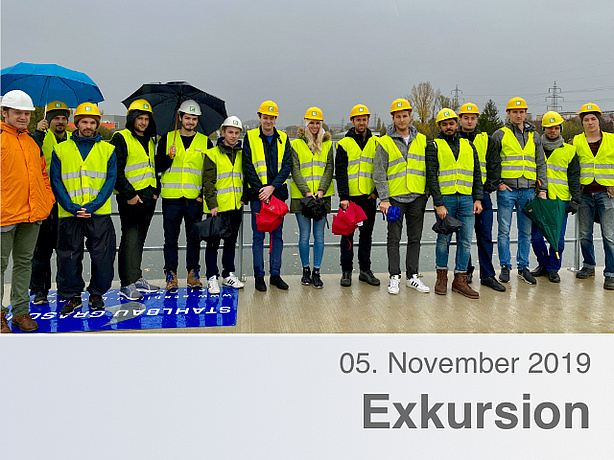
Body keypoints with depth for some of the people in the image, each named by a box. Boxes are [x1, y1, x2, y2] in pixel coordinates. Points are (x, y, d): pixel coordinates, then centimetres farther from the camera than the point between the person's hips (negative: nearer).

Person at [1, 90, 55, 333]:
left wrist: (48, 199, 13)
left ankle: (20, 311, 22)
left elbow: (42, 173, 23)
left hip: (32, 213, 6)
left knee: (24, 262, 13)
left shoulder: (32, 141, 15)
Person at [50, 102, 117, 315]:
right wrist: (72, 207, -11)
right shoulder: (61, 149, 8)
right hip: (69, 213, 1)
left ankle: (97, 294, 19)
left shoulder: (108, 150, 7)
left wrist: (92, 206, -11)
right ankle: (72, 296, 21)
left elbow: (110, 180, 0)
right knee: (69, 256, 6)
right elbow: (56, 181, 3)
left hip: (99, 213, -1)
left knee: (102, 256, 1)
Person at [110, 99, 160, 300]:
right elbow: (117, 170, -11)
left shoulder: (150, 141, 18)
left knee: (139, 239, 13)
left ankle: (136, 278, 22)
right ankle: (127, 284, -5)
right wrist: (129, 194, -17)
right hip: (130, 198, -7)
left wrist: (156, 189, 10)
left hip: (148, 198, 7)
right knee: (130, 239, -8)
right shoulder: (121, 138, -4)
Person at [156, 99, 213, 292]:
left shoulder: (205, 142, 9)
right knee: (171, 238, 3)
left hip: (195, 199, 1)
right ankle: (171, 275, 12)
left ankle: (193, 274, 18)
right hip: (171, 198, 0)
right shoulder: (167, 139, 8)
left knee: (194, 238, 7)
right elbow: (158, 167, 6)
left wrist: (204, 194, -2)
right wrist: (169, 157, -14)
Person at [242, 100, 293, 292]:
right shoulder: (250, 137, 1)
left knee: (277, 234, 7)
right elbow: (248, 167, -4)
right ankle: (259, 276, 10)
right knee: (258, 235, 1)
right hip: (257, 194, -2)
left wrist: (272, 187, -12)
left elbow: (287, 166, 1)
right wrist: (260, 190, -12)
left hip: (277, 192, 3)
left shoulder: (283, 139, 8)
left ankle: (275, 274, 16)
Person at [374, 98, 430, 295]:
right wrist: (384, 199, -11)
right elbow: (379, 173, -4)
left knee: (415, 238, 8)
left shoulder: (422, 140, 9)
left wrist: (427, 194, 7)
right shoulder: (385, 142, -1)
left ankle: (412, 276, 17)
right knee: (394, 238, 2)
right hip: (395, 197, -3)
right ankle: (394, 277, 10)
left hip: (417, 197, 3)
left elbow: (428, 168, 13)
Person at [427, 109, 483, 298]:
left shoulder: (468, 145, 15)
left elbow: (477, 174, 15)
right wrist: (439, 204, -12)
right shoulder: (434, 146, 3)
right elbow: (431, 177, -5)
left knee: (465, 240, 2)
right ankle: (442, 277, 16)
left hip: (466, 199, 3)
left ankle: (460, 280, 9)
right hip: (445, 199, -3)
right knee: (444, 239, 3)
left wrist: (478, 199, 4)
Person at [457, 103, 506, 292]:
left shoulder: (486, 139, 11)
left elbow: (492, 165, 11)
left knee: (485, 235, 0)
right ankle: (466, 271, 18)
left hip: (482, 193, 1)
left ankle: (487, 275, 6)